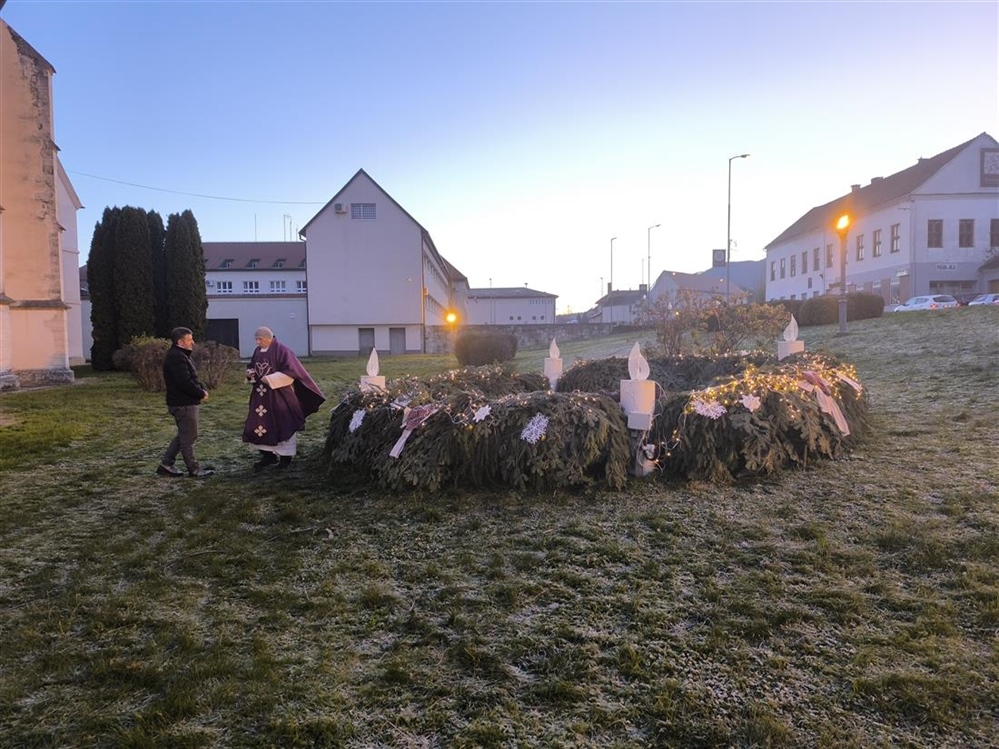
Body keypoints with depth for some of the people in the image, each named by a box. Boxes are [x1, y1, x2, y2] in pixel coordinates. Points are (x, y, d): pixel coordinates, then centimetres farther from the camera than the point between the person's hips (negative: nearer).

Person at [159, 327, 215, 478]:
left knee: (183, 435, 18)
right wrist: (201, 393, -14)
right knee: (188, 437, -1)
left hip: (186, 402, 11)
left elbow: (192, 378, 19)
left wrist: (203, 389, 1)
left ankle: (166, 464, 23)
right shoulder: (176, 357, -19)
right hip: (183, 404, -11)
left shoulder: (181, 355, 16)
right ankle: (194, 469, 9)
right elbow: (185, 382, -26)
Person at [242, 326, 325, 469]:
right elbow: (252, 367, 21)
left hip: (279, 396, -6)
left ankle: (286, 456, 16)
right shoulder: (257, 351, 8)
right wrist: (250, 373, -2)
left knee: (282, 425, 3)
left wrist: (270, 379, -20)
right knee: (260, 424, 3)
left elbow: (290, 372, -16)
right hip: (261, 395, 6)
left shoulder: (282, 350, -12)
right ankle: (268, 455, 14)